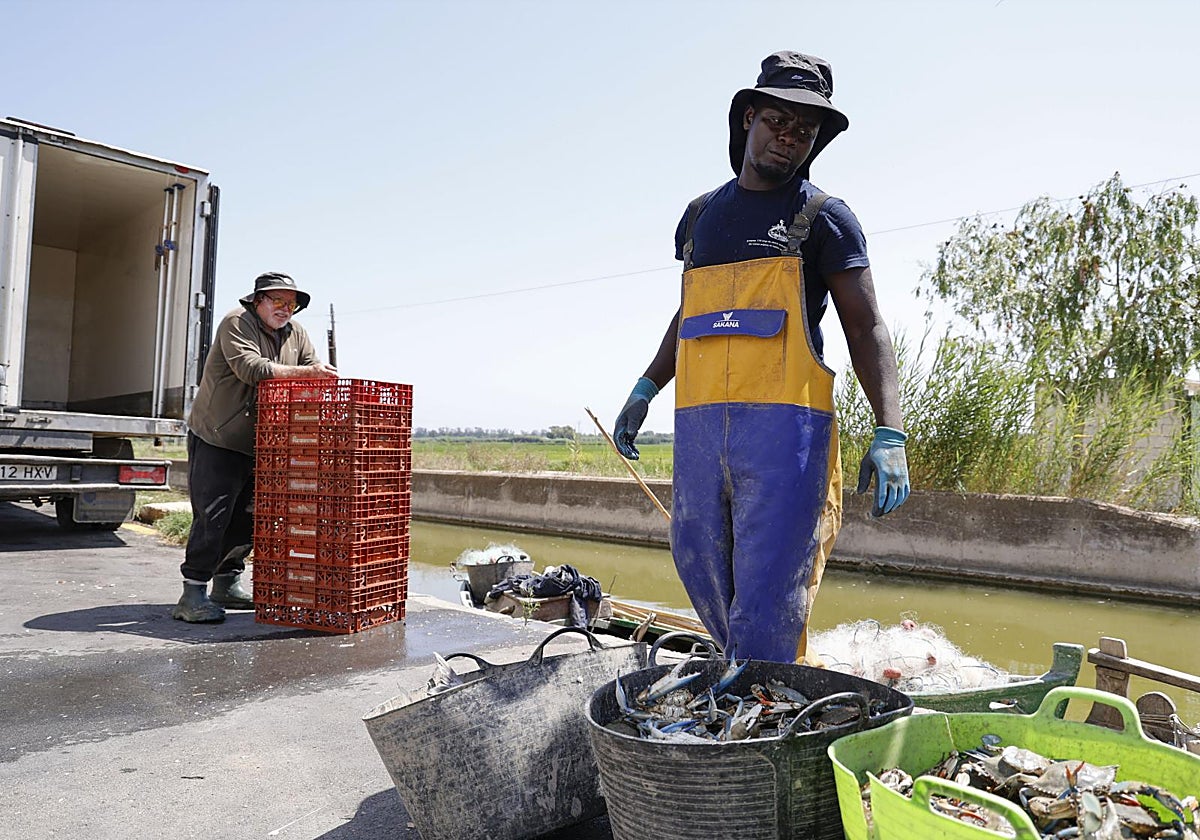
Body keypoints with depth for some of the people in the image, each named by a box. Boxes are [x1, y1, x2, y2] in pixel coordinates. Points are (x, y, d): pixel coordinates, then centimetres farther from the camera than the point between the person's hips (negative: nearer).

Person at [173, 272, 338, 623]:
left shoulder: (296, 334, 8)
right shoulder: (237, 323, -11)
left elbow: (315, 377, 4)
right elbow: (250, 368, -27)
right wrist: (303, 371, -32)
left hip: (256, 444, 7)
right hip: (215, 438, -7)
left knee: (246, 519, 12)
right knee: (212, 516, -10)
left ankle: (228, 584, 25)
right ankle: (193, 594, -3)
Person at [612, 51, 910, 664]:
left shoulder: (824, 217, 6)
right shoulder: (701, 214, 20)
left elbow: (866, 327, 0)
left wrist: (889, 435, -12)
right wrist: (645, 389, 21)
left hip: (785, 422, -5)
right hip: (698, 422, 5)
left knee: (769, 580, -7)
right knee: (699, 564, 11)